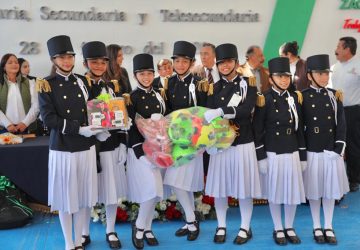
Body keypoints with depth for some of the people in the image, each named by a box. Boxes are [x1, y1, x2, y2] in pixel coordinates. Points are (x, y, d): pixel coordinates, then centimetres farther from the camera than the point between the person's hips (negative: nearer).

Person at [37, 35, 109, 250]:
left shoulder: (83, 82, 8)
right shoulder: (47, 85, -4)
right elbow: (48, 119, -12)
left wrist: (97, 131, -7)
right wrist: (79, 129, -21)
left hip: (86, 147, 3)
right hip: (62, 148, -3)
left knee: (82, 196, 11)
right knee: (66, 196, 6)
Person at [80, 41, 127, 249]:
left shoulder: (113, 87, 8)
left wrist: (123, 145, 3)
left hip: (112, 146, 3)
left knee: (113, 189, 8)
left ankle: (111, 232, 24)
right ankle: (84, 233, 23)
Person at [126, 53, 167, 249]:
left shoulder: (158, 96, 11)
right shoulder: (132, 97, -6)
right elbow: (131, 127, -11)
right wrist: (142, 151, -18)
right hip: (139, 149, -6)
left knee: (154, 192, 9)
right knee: (151, 190, -13)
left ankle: (146, 228, 23)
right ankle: (139, 226, 8)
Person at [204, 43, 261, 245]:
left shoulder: (248, 84, 0)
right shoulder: (214, 88, 10)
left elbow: (247, 110, -17)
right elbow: (209, 115, 1)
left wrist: (221, 111, -28)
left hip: (243, 142, -3)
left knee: (244, 186, 4)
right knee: (219, 185, 7)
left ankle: (245, 228, 18)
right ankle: (221, 227, 21)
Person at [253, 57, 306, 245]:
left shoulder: (295, 98, 6)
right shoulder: (264, 99, -6)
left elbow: (300, 128, 9)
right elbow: (257, 130, -6)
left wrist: (303, 155, 7)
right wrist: (260, 157, -10)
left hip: (292, 152, 4)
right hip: (272, 153, -3)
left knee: (293, 190, 8)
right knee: (274, 191, 7)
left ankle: (290, 228, 25)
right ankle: (278, 229, 21)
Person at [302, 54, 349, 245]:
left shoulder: (335, 95, 4)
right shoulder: (302, 97, -3)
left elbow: (341, 123, 3)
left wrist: (339, 148, -6)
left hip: (331, 150, 2)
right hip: (312, 150, -2)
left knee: (330, 188, 10)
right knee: (314, 189, 6)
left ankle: (328, 227, 22)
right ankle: (317, 227, 20)